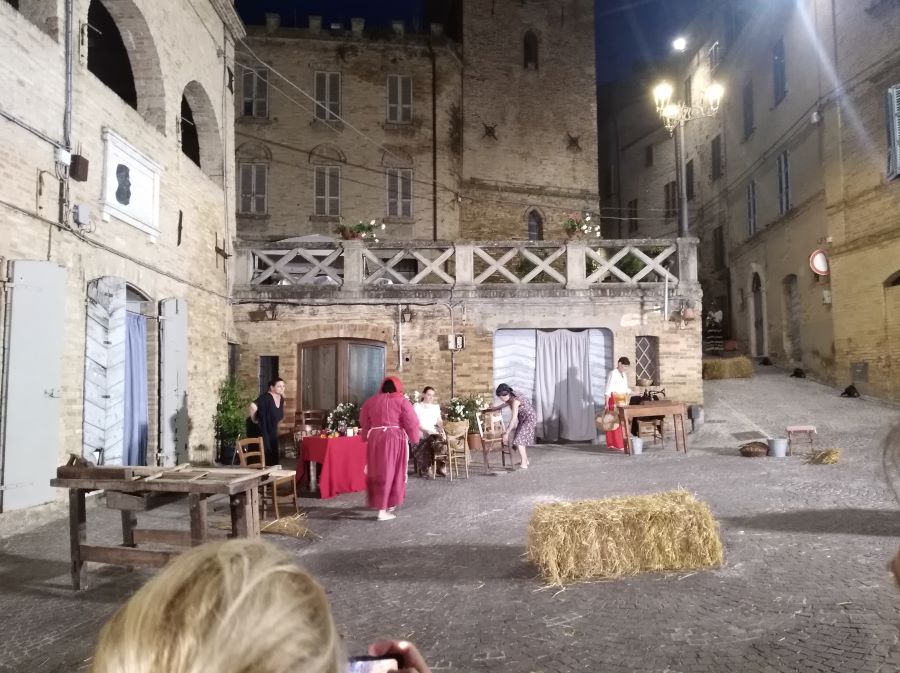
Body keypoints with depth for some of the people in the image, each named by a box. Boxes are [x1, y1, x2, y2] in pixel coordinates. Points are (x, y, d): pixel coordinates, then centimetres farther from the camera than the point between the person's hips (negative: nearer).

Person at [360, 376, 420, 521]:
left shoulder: (371, 400, 12)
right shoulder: (401, 401, 0)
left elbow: (364, 422, 18)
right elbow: (411, 423, -3)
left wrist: (367, 437, 29)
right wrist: (415, 438, 9)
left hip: (374, 438, 4)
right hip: (395, 439, -3)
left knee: (377, 472, 14)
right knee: (391, 472, 3)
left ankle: (380, 503, 24)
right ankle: (383, 510, 4)